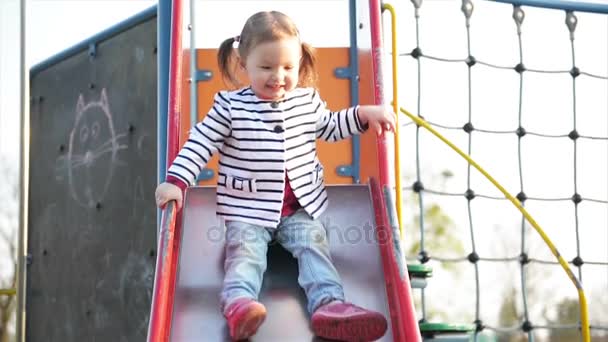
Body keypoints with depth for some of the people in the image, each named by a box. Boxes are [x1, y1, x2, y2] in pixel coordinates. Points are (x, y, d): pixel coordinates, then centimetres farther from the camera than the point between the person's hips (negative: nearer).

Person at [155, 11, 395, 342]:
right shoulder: (230, 107, -6)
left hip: (300, 206, 3)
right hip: (248, 209, -3)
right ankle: (238, 303, -50)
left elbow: (329, 127, 25)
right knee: (245, 250, -24)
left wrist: (365, 114, 12)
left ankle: (329, 304, -37)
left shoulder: (307, 100, 7)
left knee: (313, 245, -18)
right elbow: (200, 143, -6)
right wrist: (176, 181, -17)